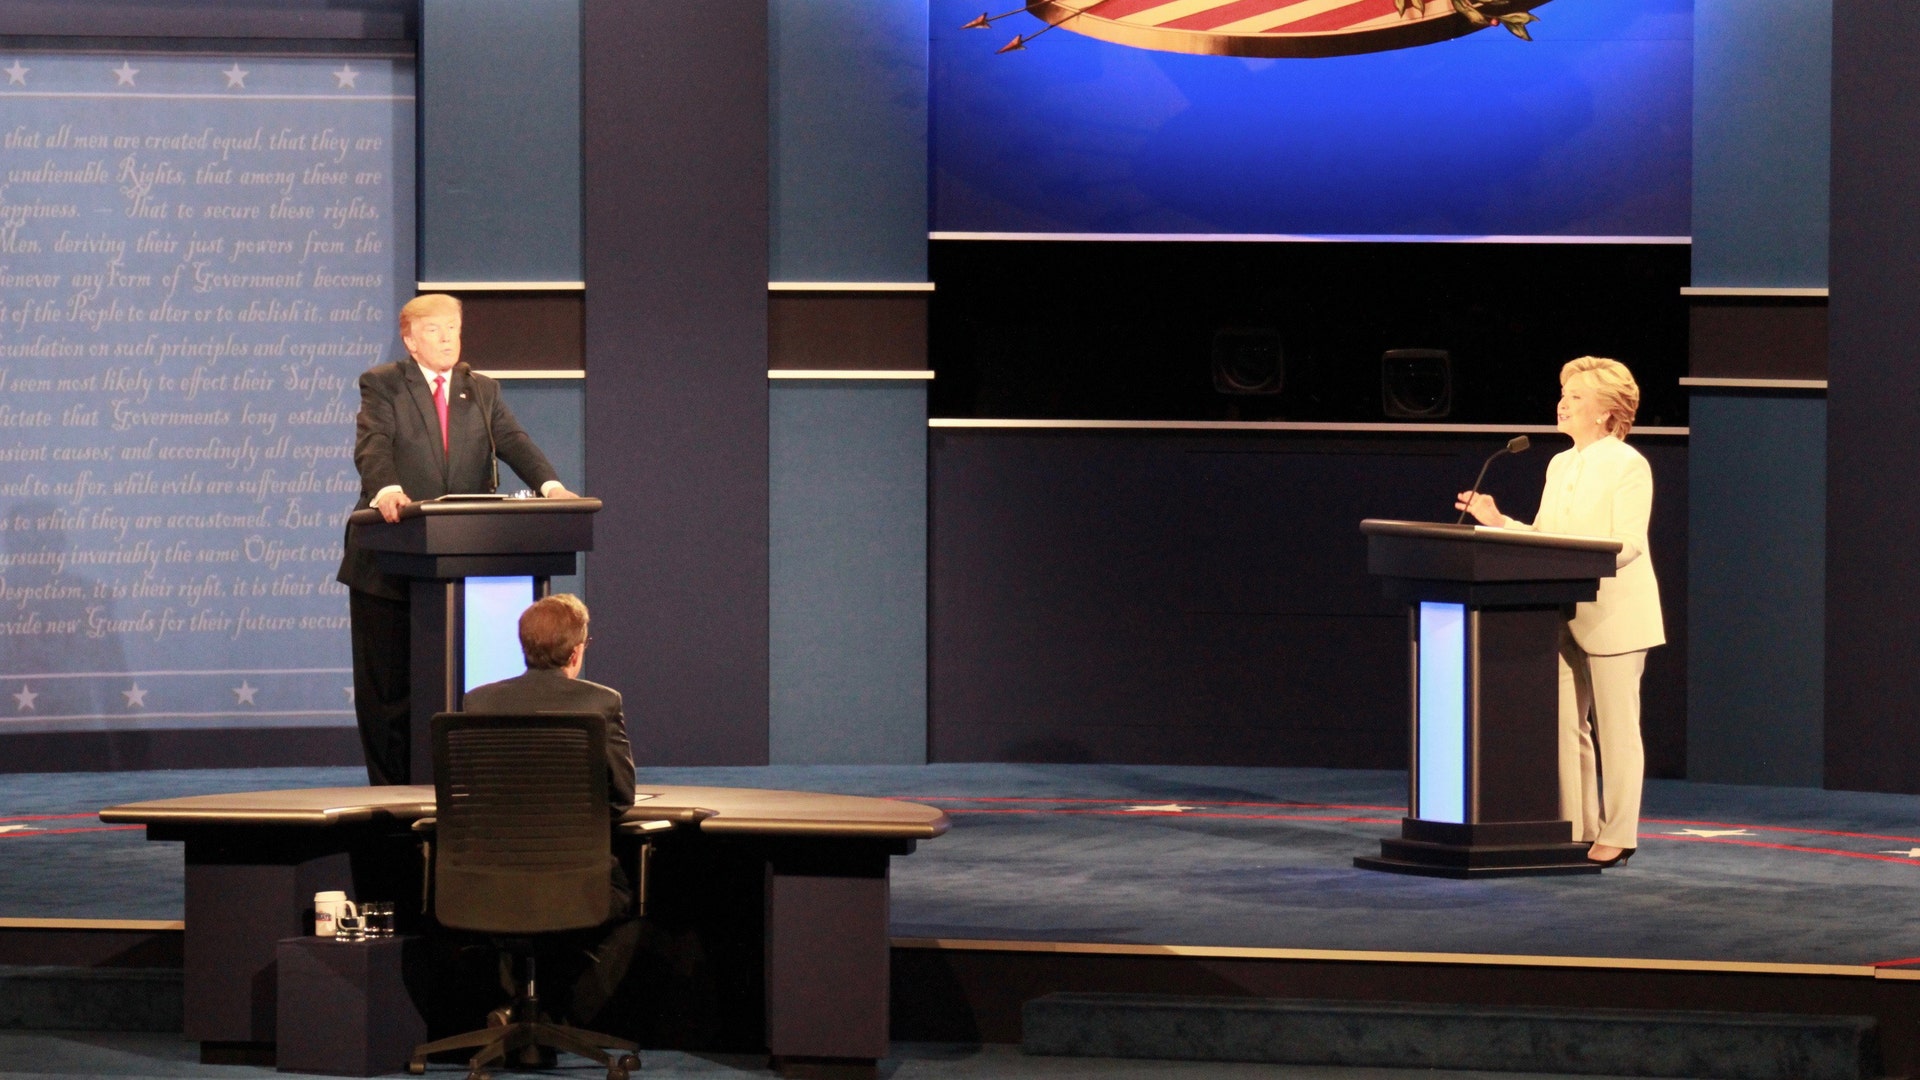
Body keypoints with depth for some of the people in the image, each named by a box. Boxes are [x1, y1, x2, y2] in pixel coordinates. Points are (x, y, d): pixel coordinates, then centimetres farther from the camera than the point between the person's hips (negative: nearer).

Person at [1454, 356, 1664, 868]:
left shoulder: (1628, 465, -7)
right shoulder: (1560, 465, 16)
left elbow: (1628, 543, -16)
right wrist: (1497, 520, 3)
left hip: (1611, 615, -7)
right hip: (1564, 615, 7)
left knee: (1616, 727, -1)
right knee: (1565, 724, 5)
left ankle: (1617, 835, 4)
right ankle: (1577, 830, 11)